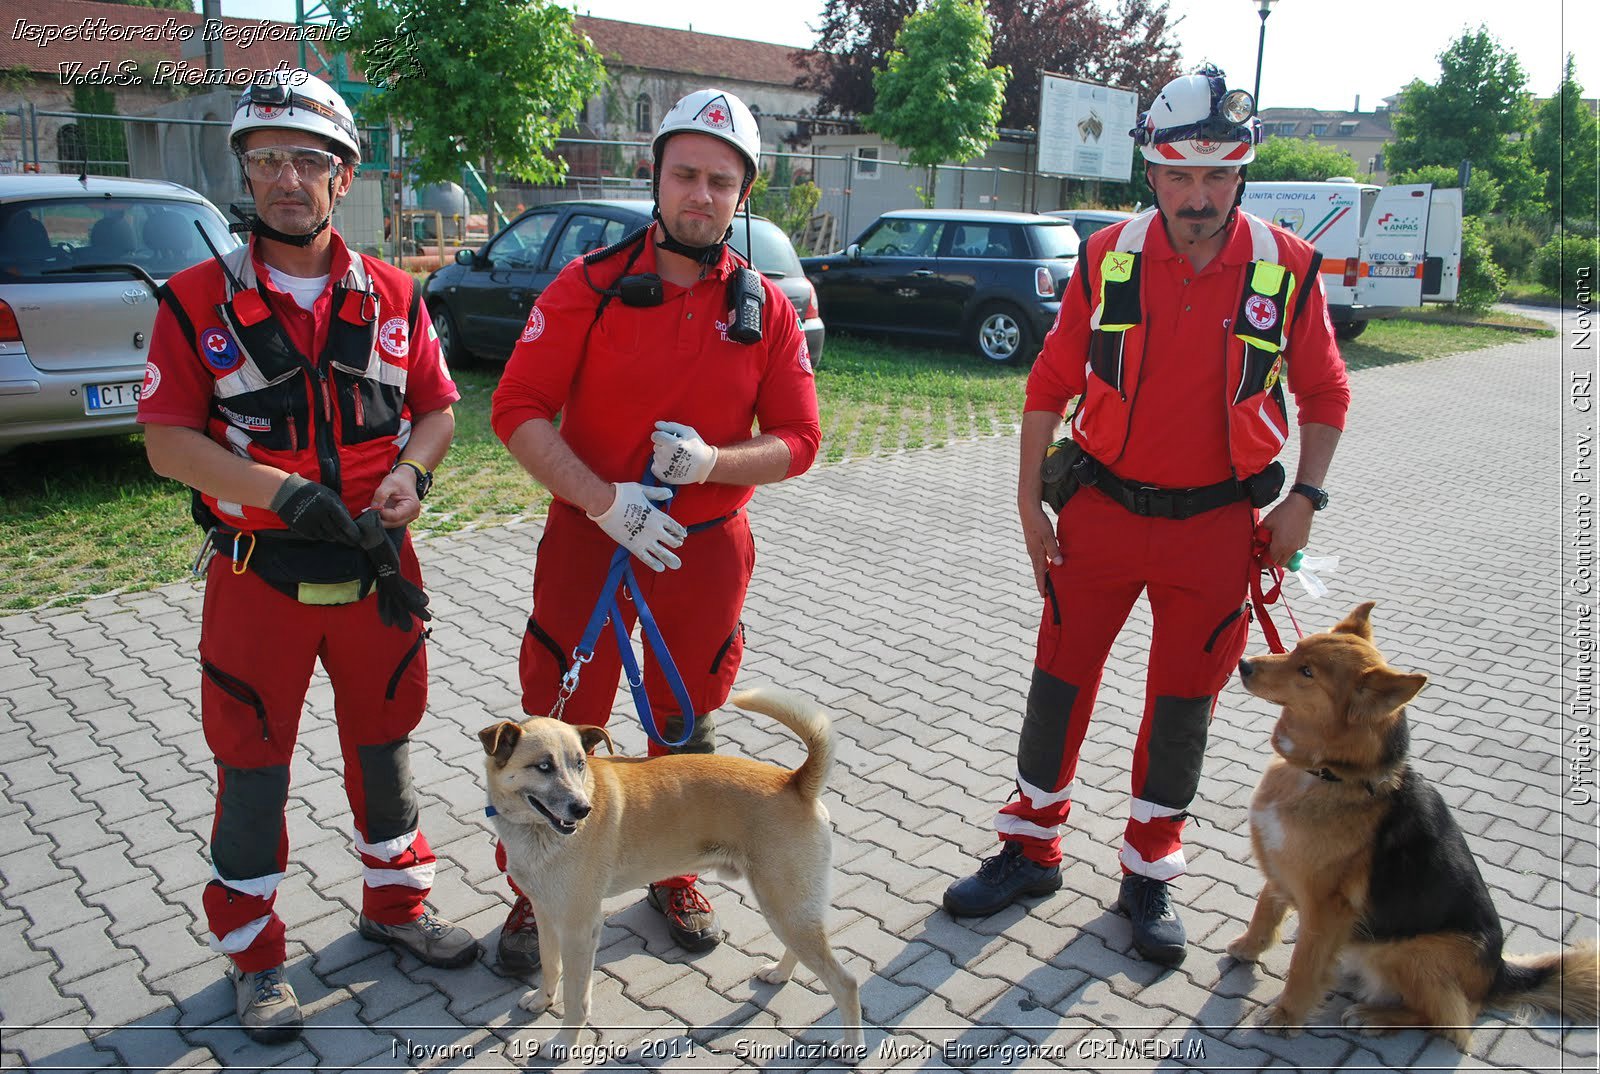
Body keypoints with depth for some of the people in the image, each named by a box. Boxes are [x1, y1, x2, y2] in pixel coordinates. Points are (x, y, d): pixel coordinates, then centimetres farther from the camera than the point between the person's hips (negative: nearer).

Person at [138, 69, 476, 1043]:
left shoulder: (393, 296, 3)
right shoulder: (198, 300, -5)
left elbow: (436, 408, 7)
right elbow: (168, 440, -9)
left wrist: (410, 471, -13)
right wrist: (277, 489, -23)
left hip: (378, 569, 3)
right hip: (258, 578, -2)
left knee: (384, 744, 17)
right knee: (254, 768, 10)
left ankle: (396, 904, 38)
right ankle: (255, 957, 28)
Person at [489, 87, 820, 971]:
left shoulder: (766, 308, 0)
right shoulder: (591, 284, -6)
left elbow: (797, 440, 0)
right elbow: (518, 409, -10)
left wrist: (710, 462, -19)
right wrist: (602, 500, -21)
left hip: (707, 551, 2)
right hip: (588, 541, -2)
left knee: (687, 726, 17)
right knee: (559, 728, 7)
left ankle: (674, 874, 39)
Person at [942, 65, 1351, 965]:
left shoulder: (1287, 268, -5)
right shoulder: (1108, 257, -4)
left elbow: (1326, 393, 6)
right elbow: (1052, 382, 2)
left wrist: (1304, 498, -3)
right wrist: (1030, 497, 1)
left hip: (1216, 524, 0)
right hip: (1102, 511, 1)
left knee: (1183, 704, 9)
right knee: (1060, 680, 8)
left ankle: (1151, 874, 28)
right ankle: (1031, 848, 27)